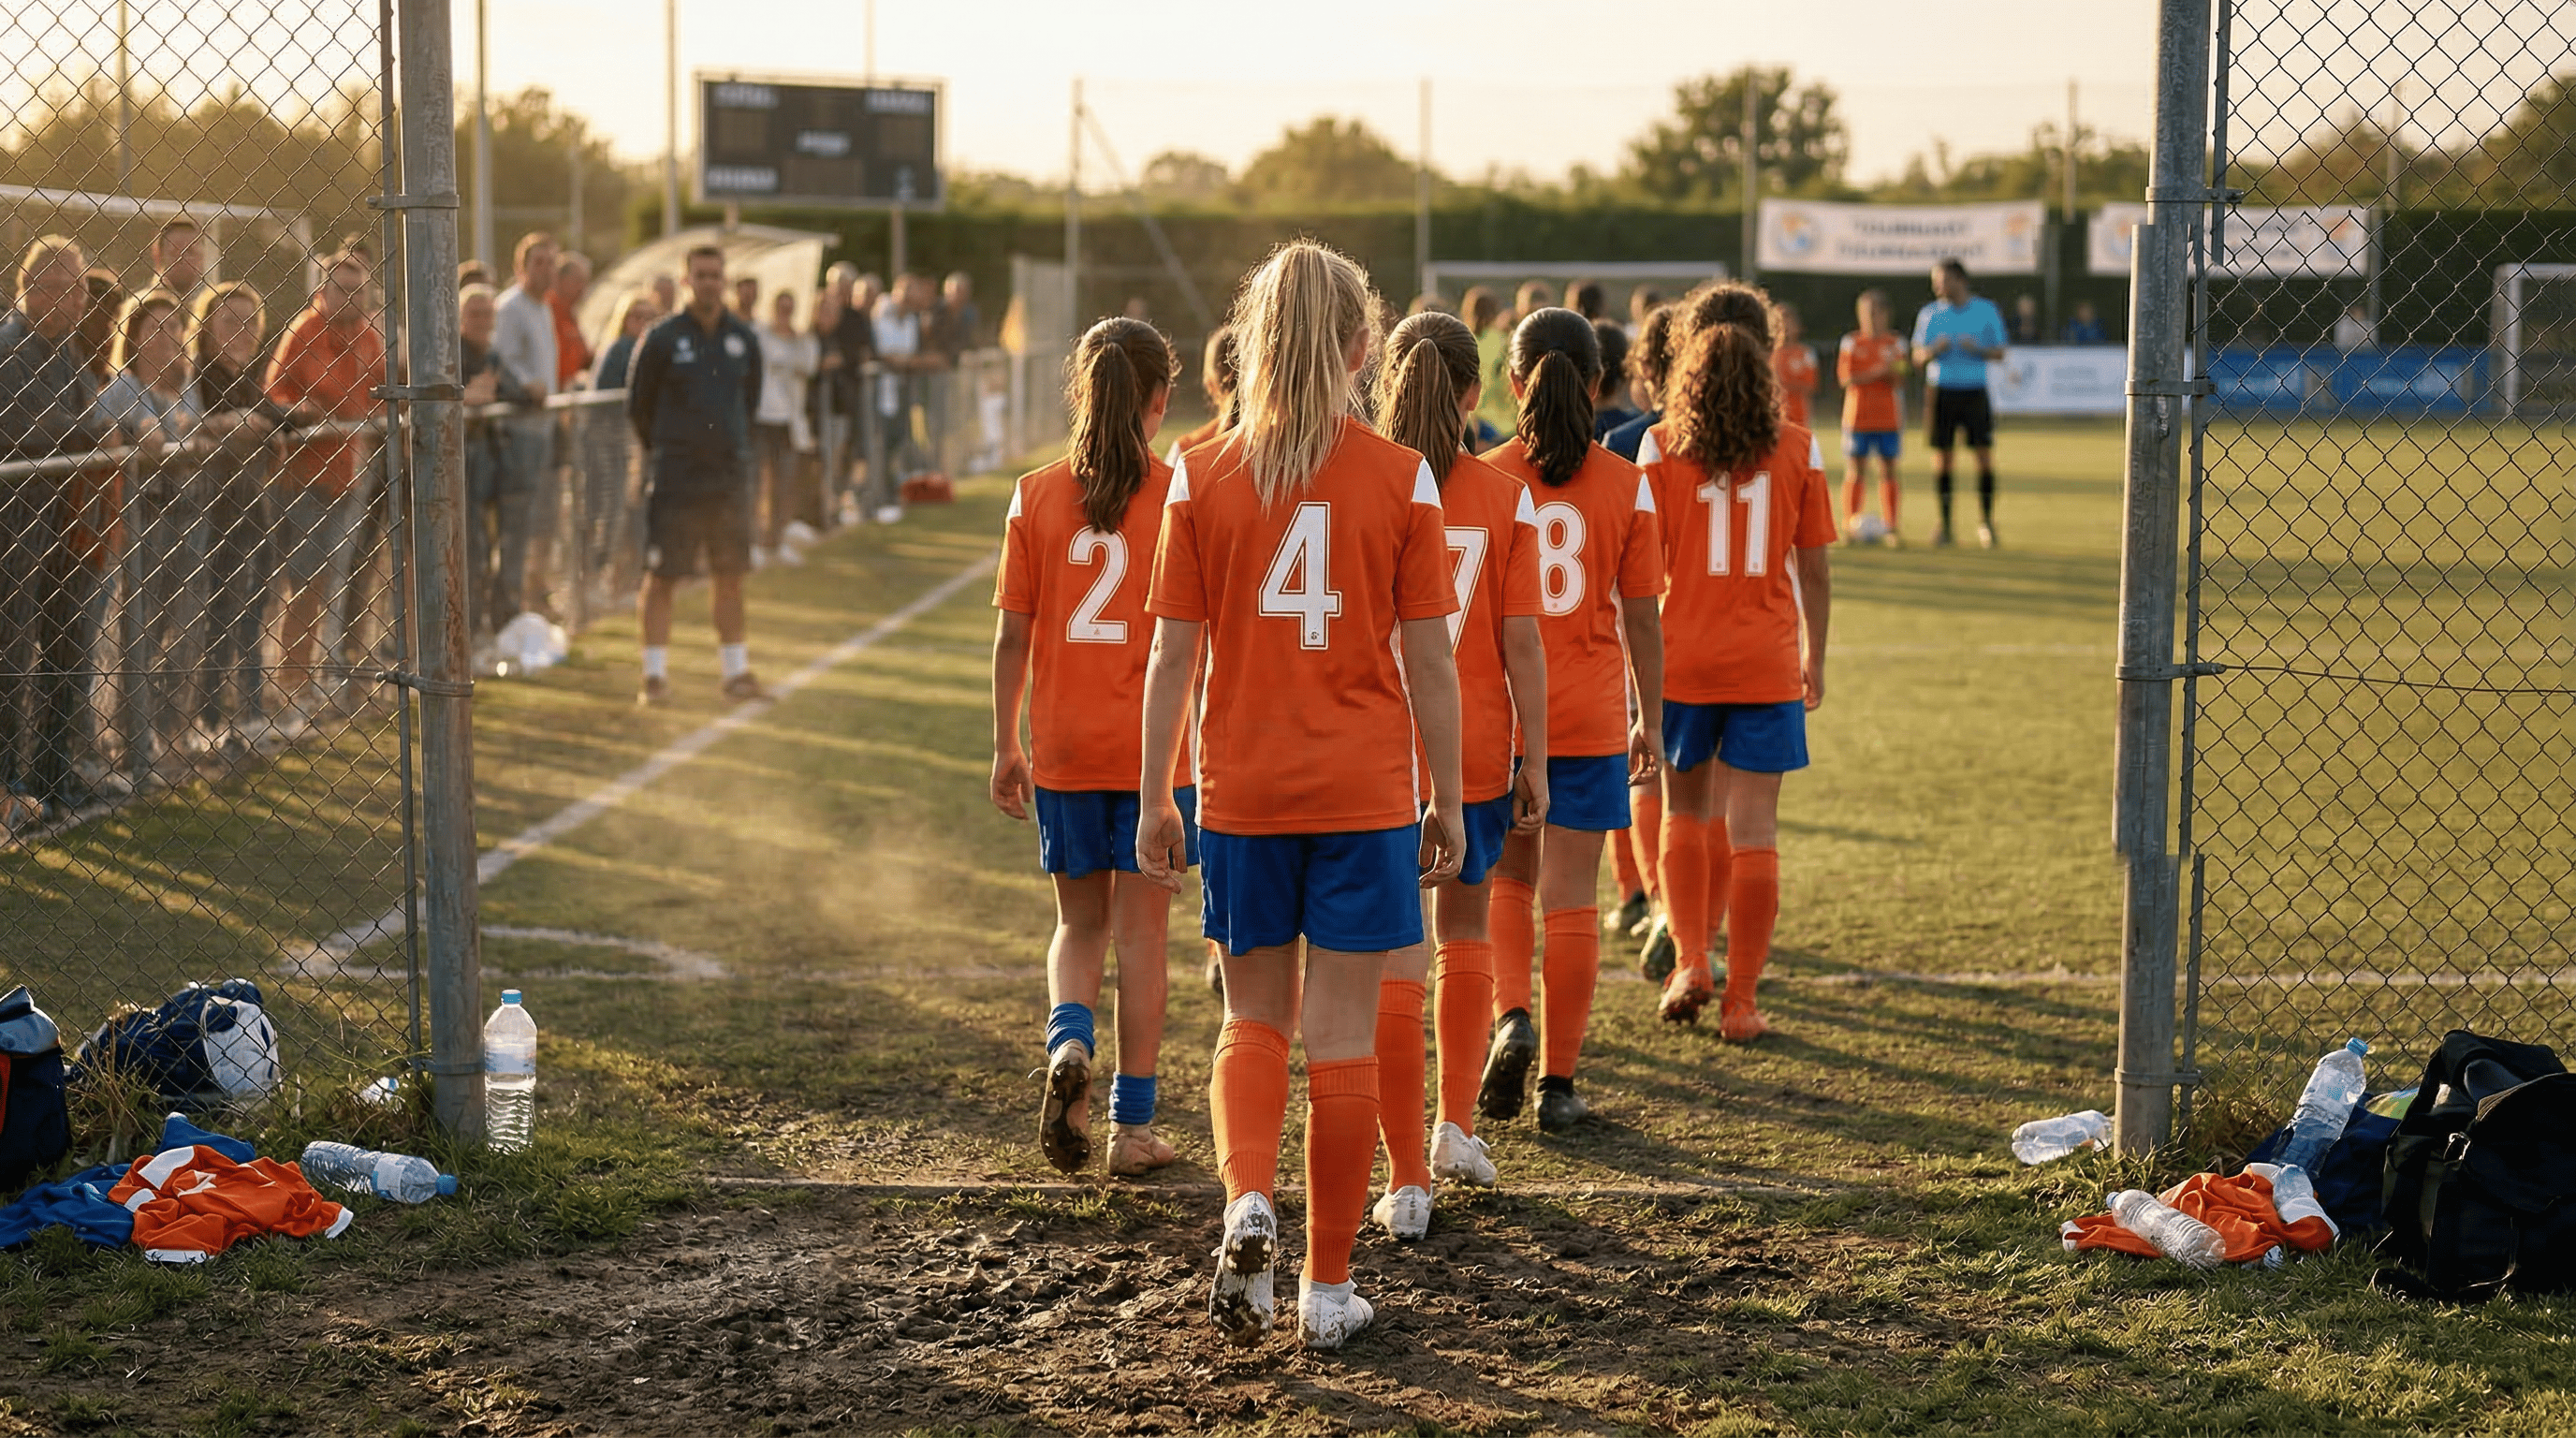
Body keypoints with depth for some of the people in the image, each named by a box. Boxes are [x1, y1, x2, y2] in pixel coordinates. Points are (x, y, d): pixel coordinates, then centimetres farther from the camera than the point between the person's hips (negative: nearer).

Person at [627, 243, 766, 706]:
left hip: (730, 475, 4)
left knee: (731, 577, 8)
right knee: (661, 576, -2)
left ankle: (736, 672, 16)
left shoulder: (743, 339, 5)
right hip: (674, 477, -4)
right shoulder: (662, 338, -6)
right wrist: (664, 451, 9)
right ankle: (655, 676, 4)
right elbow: (638, 404, 3)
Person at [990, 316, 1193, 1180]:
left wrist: (1005, 745, 10)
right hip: (1155, 751, -2)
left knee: (1080, 924, 18)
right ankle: (1132, 1126, 10)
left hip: (1063, 751, 2)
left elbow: (1012, 636, 0)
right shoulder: (1180, 496, -7)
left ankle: (1068, 1041, -11)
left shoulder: (1036, 497, -2)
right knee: (1141, 932, 7)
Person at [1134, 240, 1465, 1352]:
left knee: (1254, 1021, 17)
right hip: (1365, 792, -1)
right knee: (1344, 1035, 7)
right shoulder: (1402, 480, -5)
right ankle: (1328, 1287, 14)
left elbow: (1173, 654, -1)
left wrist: (1152, 799, 7)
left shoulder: (1201, 478, -3)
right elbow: (1429, 659, -3)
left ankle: (1248, 1201, -7)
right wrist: (1448, 801, 7)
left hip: (1241, 791, 1)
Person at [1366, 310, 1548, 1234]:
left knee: (1395, 964, 1)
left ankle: (1407, 1183, 2)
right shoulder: (1505, 500, -4)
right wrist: (1534, 760, 5)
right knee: (1465, 932, 25)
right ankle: (1458, 1126, 25)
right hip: (1477, 751, 1)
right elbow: (1522, 644, -4)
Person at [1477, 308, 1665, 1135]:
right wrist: (1650, 719, 11)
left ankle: (1511, 1015, -5)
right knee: (1571, 900, 5)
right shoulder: (1625, 485, -4)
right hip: (1590, 717, 0)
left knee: (1508, 882, 19)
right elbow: (1641, 617, 0)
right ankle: (1558, 1083, 8)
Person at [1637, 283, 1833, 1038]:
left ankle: (1690, 962, 11)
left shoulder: (1662, 445, -4)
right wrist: (1815, 656, 17)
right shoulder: (1797, 449, -1)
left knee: (1686, 812, 20)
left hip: (1681, 657, 0)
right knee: (1752, 829, 3)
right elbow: (1813, 569, 4)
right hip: (1766, 663, 0)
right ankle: (1740, 1001, 5)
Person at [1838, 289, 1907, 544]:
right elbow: (1846, 378, -8)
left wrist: (1891, 370, -22)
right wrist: (1877, 372, -15)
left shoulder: (1895, 343, 7)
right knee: (1855, 470, -1)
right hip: (1857, 415, -2)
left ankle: (1891, 527, 6)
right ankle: (1850, 526, 5)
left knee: (1888, 470, 2)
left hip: (1888, 417, 2)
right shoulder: (1850, 342, 1)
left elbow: (1899, 379, 0)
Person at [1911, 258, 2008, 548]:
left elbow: (1999, 352, 7)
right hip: (1942, 391, 1)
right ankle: (1945, 526, 7)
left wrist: (1977, 349, -13)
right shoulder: (1929, 314, 6)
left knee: (1984, 456, -5)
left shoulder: (1986, 310, 3)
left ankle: (1985, 521, 7)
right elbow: (1918, 356, 9)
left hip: (1975, 392, -1)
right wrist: (1934, 350, -13)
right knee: (1941, 458, 0)